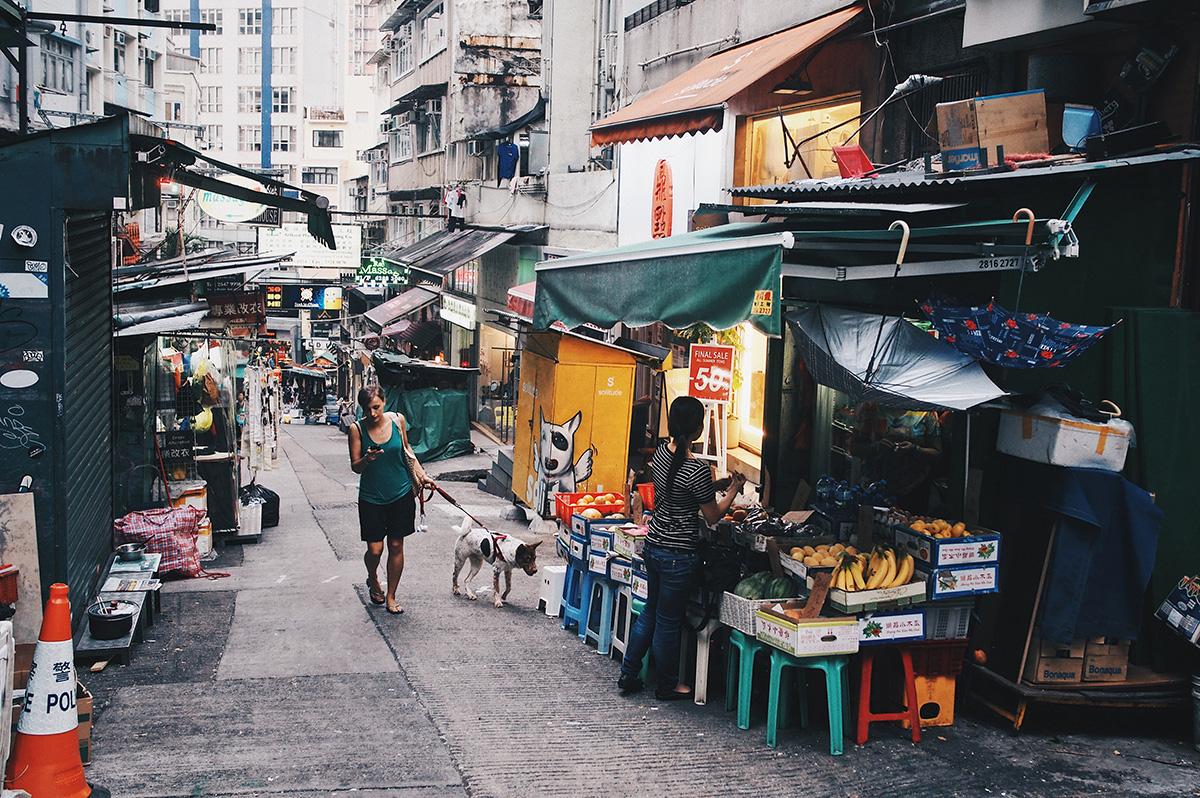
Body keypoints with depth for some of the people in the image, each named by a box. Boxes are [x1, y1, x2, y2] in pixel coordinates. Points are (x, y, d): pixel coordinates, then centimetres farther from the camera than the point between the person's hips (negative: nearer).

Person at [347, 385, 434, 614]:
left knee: (396, 546, 6)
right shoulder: (357, 429, -10)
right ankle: (373, 580, 32)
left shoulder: (397, 420, -4)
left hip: (400, 494, 2)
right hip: (371, 497, -2)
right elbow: (355, 466, -6)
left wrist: (421, 474, 7)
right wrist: (366, 460, -27)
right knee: (374, 549, -2)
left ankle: (391, 597, 21)